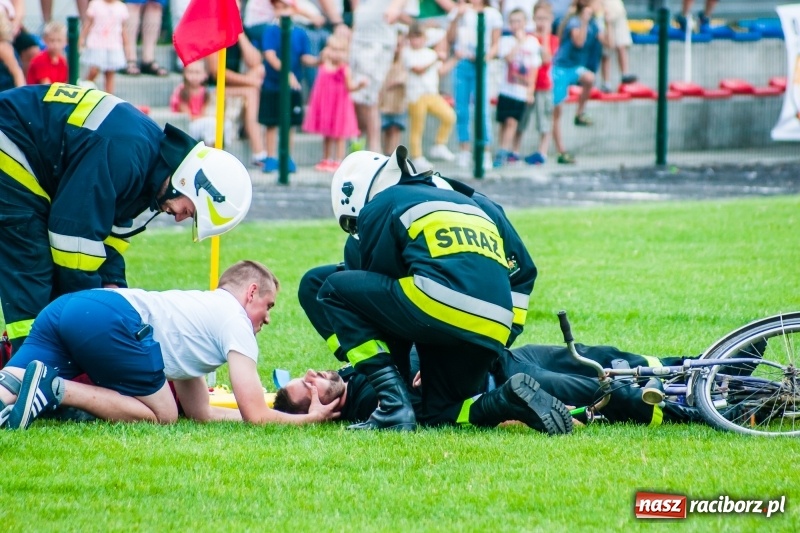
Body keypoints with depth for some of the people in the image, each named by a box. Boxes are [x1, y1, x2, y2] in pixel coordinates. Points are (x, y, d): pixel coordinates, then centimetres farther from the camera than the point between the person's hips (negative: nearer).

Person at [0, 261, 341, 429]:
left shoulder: (199, 309, 38)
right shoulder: (234, 321, 13)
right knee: (161, 416, 6)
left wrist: (285, 410, 40)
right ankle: (57, 388, -15)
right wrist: (310, 418, 23)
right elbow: (255, 416, 6)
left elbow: (200, 413, 37)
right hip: (105, 318, -8)